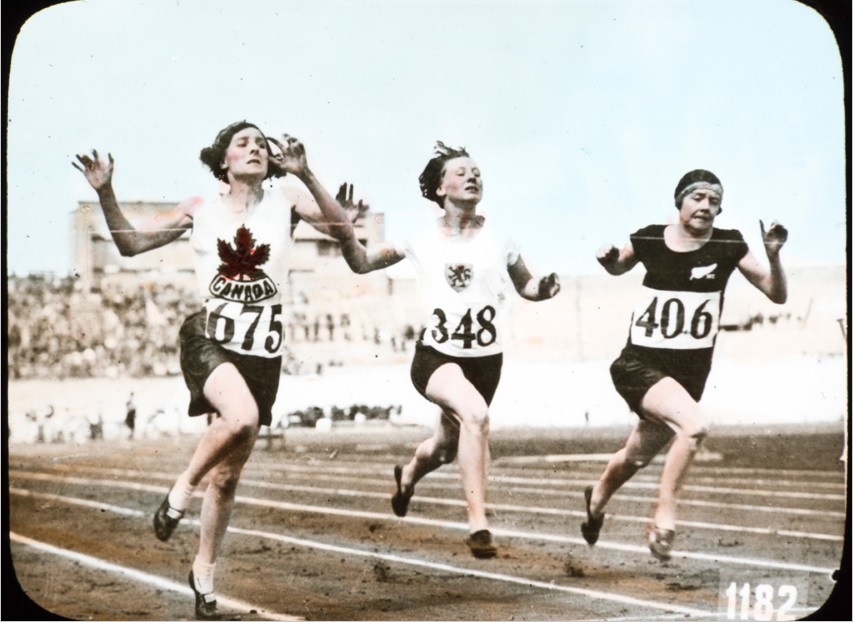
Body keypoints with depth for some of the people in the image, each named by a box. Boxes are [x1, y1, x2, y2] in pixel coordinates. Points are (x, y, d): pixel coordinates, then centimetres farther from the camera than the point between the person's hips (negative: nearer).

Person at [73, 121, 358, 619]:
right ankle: (182, 490, -8)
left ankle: (204, 572, 27)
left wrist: (306, 176, -20)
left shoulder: (285, 203, 5)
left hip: (263, 351, 2)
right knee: (241, 416, -34)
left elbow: (343, 228, -11)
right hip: (209, 338, -2)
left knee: (229, 475, 8)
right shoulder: (201, 210, 7)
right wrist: (106, 194, -3)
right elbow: (130, 243, 10)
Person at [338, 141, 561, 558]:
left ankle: (408, 475, 57)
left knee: (448, 446, 19)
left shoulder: (498, 238, 3)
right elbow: (361, 263, 9)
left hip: (485, 359, 3)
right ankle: (478, 522, -29)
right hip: (436, 355, -3)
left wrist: (544, 288, -7)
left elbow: (526, 286, 16)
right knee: (475, 414, -34)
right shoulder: (421, 240, 1)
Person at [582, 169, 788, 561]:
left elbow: (777, 294, -4)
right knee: (695, 425, -30)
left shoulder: (728, 246, -3)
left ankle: (596, 501, 51)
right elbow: (619, 267, 20)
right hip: (639, 365, -2)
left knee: (636, 457, 19)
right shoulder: (649, 240, -2)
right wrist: (608, 259, -2)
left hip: (688, 372, 3)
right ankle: (664, 516, -17)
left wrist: (773, 256, -21)